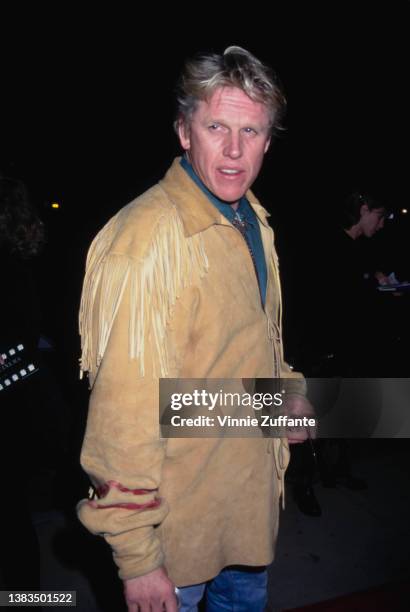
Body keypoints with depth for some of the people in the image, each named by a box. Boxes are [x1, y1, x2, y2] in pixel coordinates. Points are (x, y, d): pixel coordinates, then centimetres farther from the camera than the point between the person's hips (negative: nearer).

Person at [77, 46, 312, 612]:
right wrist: (136, 558, -19)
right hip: (180, 519, -7)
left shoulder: (254, 221, 1)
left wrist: (288, 387, 2)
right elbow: (125, 416, -26)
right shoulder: (146, 242, -28)